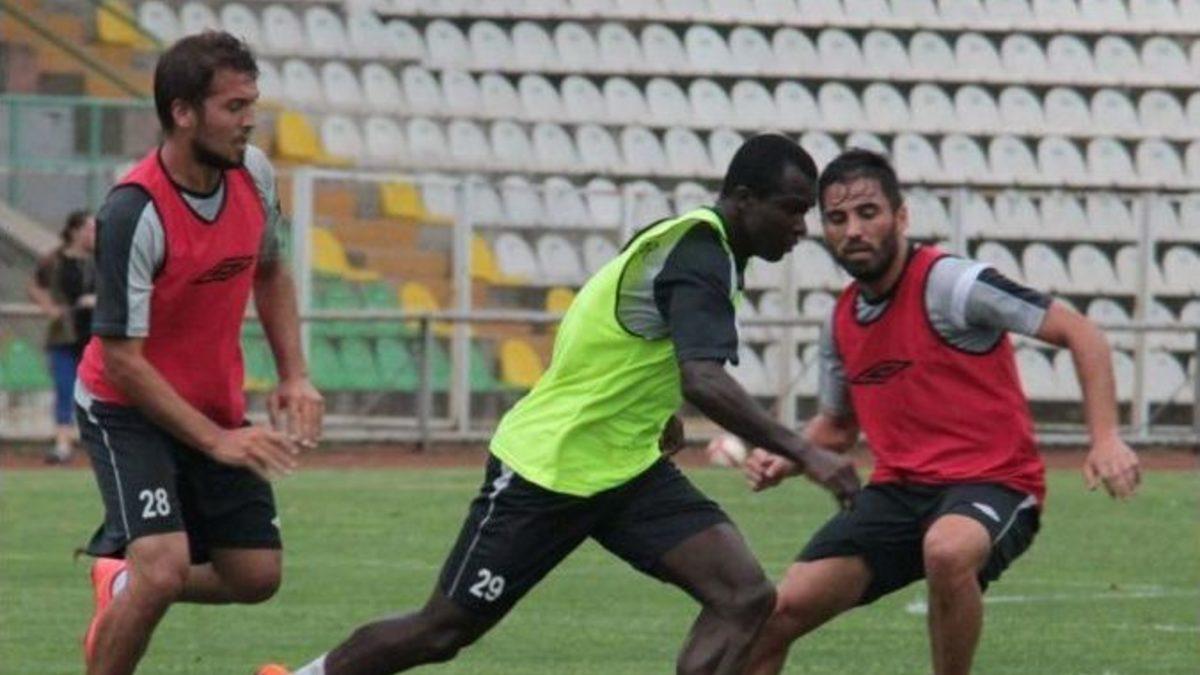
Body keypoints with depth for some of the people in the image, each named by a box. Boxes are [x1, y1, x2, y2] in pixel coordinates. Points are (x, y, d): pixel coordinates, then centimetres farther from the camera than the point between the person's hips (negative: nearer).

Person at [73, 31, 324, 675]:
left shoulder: (253, 174, -5)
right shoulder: (135, 212, -27)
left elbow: (269, 272, 16)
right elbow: (121, 358, -24)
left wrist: (294, 375, 4)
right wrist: (216, 441, -26)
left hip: (217, 405, 7)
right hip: (127, 407, -7)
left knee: (256, 576, 4)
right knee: (165, 568, -24)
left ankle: (122, 579, 31)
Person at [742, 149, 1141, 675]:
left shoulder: (950, 285, -12)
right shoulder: (842, 321, 9)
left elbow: (1080, 334, -12)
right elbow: (837, 426, 26)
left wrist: (1106, 438, -22)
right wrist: (783, 461, 5)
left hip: (991, 483, -7)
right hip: (898, 491, 7)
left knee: (947, 551, -41)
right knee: (778, 614, -5)